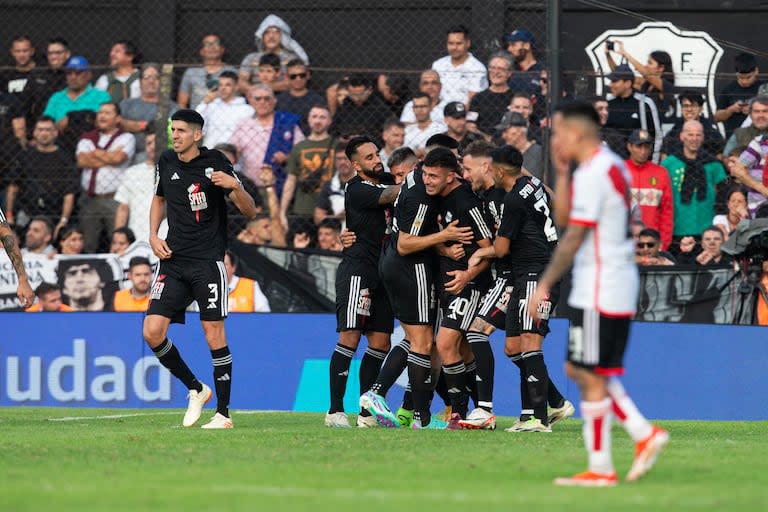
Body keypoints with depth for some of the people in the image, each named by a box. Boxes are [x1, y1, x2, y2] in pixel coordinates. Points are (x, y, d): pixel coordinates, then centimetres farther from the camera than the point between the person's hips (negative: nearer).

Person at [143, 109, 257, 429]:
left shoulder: (214, 164, -8)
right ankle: (196, 390, 13)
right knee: (152, 331, -7)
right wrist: (153, 237, 11)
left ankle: (223, 413, 2)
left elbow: (250, 213, -7)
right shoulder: (166, 162, 7)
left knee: (214, 336, -7)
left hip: (208, 261, -5)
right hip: (173, 261, 5)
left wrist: (235, 187, -27)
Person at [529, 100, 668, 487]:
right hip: (620, 287, 10)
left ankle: (600, 469, 0)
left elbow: (573, 237, -18)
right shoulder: (614, 167, 15)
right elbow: (562, 217, 19)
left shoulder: (591, 175, -16)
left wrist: (545, 285, -16)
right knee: (580, 370, 16)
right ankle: (645, 434, 10)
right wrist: (562, 173, 8)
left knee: (590, 377, -4)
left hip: (598, 293, -10)